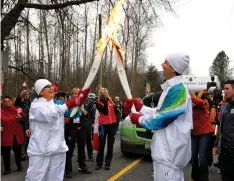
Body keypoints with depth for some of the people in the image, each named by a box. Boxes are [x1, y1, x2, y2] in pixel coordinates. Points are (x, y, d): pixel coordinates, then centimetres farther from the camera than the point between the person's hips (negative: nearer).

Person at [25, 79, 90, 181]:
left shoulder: (57, 104, 13)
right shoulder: (35, 106, -6)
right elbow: (48, 114, -27)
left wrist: (79, 101, -18)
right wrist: (68, 105, -32)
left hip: (58, 148, 6)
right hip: (40, 150, -5)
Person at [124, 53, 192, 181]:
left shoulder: (177, 90, -21)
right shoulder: (173, 89, 12)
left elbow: (161, 120, -21)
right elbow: (159, 113, 15)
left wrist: (139, 119, -5)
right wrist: (138, 106, 10)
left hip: (170, 152, -10)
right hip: (167, 150, 10)